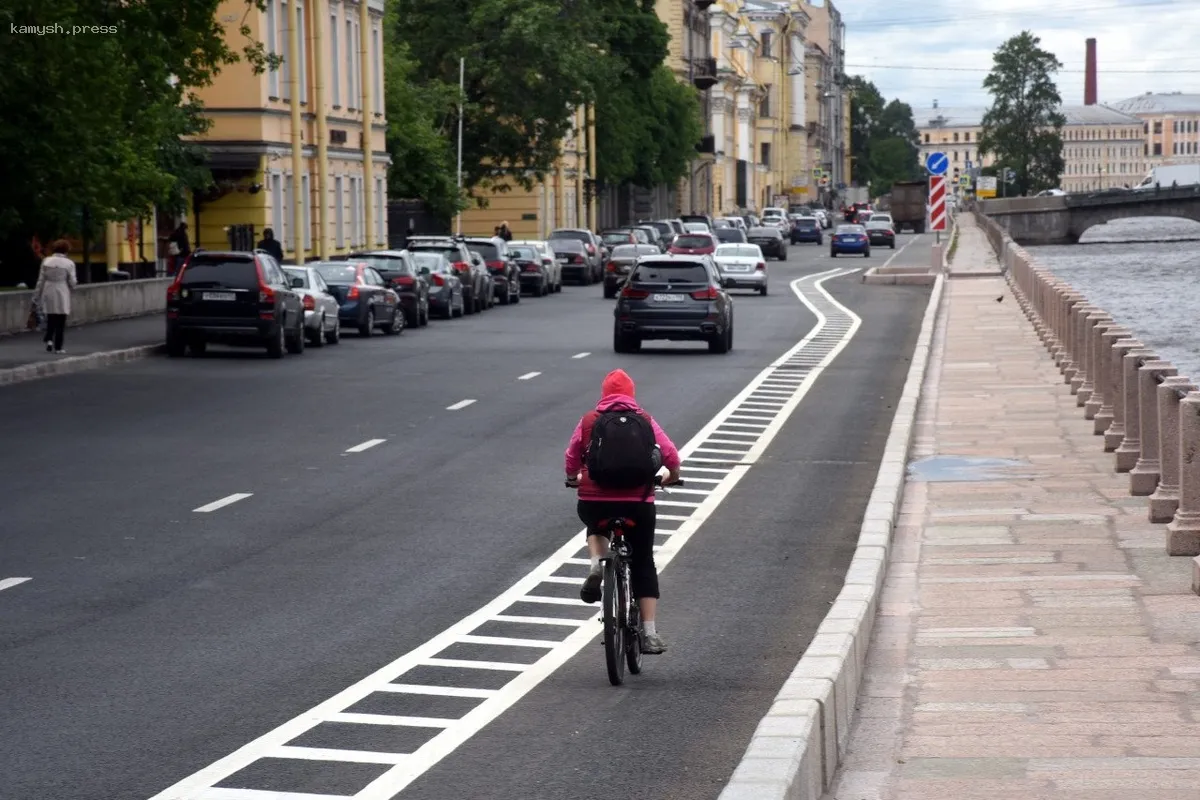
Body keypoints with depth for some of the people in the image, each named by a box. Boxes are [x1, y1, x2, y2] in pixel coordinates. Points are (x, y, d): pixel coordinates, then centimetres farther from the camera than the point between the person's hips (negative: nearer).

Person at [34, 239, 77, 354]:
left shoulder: (46, 261, -2)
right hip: (62, 295, -3)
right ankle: (58, 347, 4)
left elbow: (41, 280, 1)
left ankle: (49, 340, -3)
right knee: (60, 322, 5)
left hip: (48, 294, 3)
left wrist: (37, 295, 7)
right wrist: (72, 289, 17)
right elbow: (72, 282, -6)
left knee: (50, 320, 16)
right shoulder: (69, 263, -9)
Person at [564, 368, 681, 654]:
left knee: (595, 526, 37)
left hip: (594, 500, 0)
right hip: (638, 502, 0)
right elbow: (670, 454, 7)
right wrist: (672, 475, 28)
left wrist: (573, 478, 35)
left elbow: (572, 457, 14)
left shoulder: (589, 421, 7)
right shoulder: (645, 421, 7)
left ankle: (596, 564, 7)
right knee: (643, 564, 14)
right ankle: (649, 633, 7)